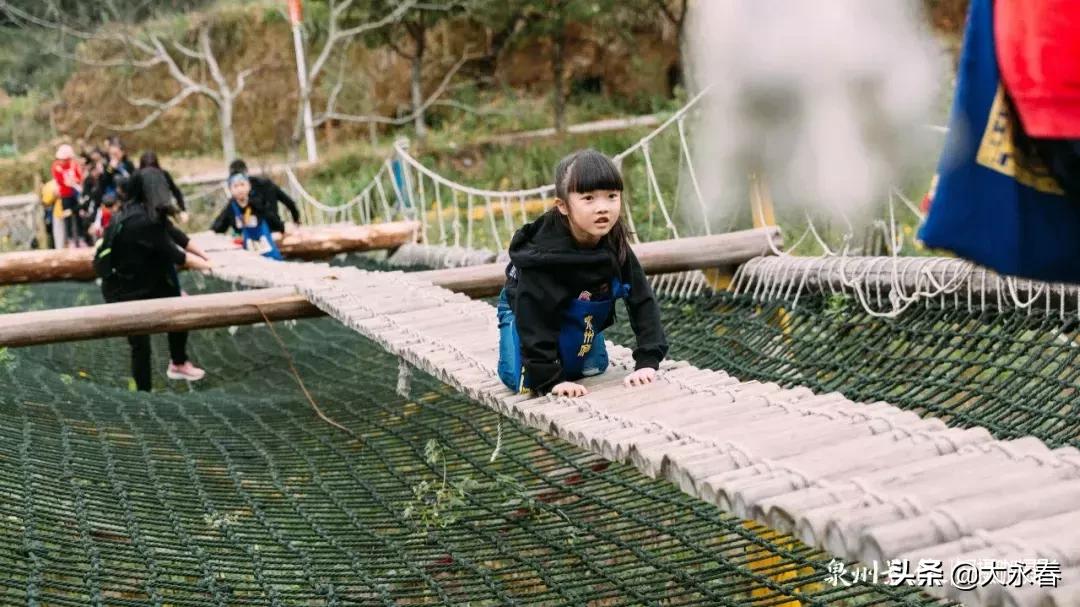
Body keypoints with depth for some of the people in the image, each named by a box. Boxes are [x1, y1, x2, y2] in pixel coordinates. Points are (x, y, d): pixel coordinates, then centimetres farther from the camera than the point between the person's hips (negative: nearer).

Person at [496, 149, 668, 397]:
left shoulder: (616, 246, -26)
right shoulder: (543, 256, -41)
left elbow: (643, 301, -23)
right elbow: (533, 316, -36)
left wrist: (647, 361, -32)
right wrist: (550, 379, -37)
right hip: (525, 312, -4)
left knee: (595, 368, 2)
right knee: (522, 379, -13)